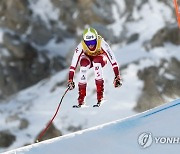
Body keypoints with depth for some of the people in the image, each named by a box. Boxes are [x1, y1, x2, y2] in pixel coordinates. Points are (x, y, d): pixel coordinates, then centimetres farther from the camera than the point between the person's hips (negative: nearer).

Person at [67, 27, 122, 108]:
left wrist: (117, 77, -43)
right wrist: (70, 80, -39)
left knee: (96, 62, -36)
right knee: (83, 65, -32)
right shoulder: (81, 46, -33)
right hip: (88, 58, 1)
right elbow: (73, 64, -33)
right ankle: (81, 100, -24)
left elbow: (113, 61, -37)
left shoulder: (102, 44, -37)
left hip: (101, 57, -1)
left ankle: (100, 97, -30)